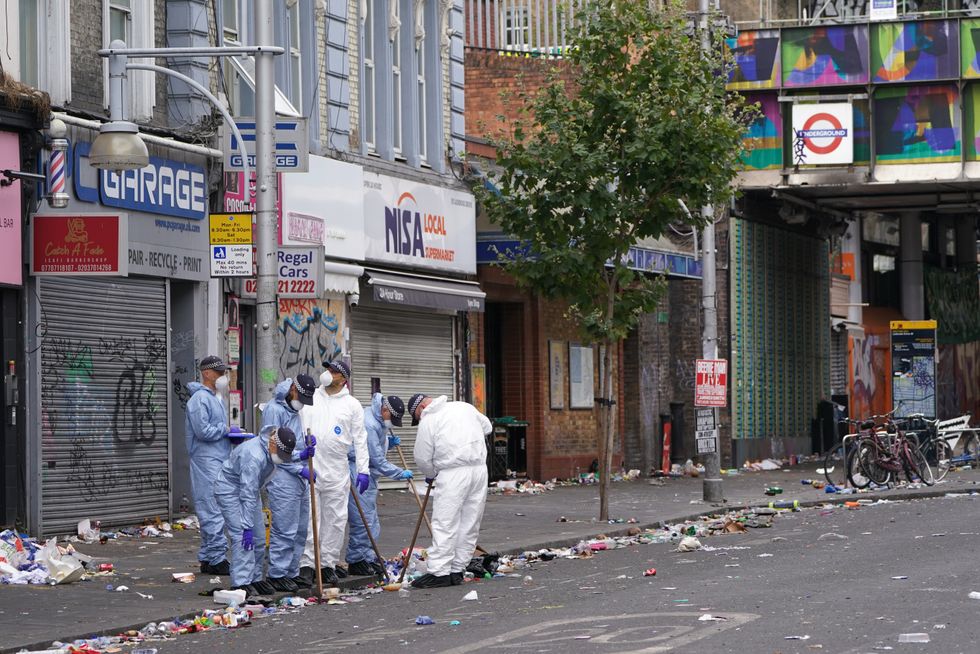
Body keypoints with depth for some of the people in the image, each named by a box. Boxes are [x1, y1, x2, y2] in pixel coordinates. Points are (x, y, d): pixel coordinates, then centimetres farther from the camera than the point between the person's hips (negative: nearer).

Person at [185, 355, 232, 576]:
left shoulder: (215, 398, 20)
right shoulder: (200, 399, -11)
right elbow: (202, 431, -20)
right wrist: (226, 430, -8)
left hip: (220, 460, 10)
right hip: (207, 461, -10)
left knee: (214, 513, 11)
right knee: (214, 512, -10)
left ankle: (208, 558, 15)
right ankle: (216, 559, -8)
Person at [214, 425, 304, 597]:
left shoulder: (273, 449, -9)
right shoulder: (254, 457, -36)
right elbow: (248, 496, -36)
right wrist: (247, 527, -36)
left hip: (250, 488, 9)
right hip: (230, 490, -9)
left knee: (258, 537, 8)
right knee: (242, 536, -19)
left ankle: (255, 579, 16)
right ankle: (241, 582, -21)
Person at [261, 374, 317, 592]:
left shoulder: (294, 412, 19)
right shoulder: (274, 410, -9)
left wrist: (304, 452, 2)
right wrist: (300, 468, -15)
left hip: (300, 480, 9)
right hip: (282, 478, -9)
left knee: (300, 531, 9)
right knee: (284, 531, -9)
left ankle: (292, 573, 15)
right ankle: (277, 574, -5)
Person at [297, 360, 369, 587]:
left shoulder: (352, 405, 6)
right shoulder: (310, 397, 9)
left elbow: (360, 439, 6)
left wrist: (363, 470, -1)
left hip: (336, 472, 0)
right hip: (308, 468, 0)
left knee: (335, 519, 3)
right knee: (308, 518, -5)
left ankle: (328, 564, 10)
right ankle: (307, 564, -3)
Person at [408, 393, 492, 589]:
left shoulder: (428, 421, -2)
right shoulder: (465, 407, 15)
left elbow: (422, 458, 1)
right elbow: (487, 427, 28)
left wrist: (431, 475, 19)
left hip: (453, 473, -6)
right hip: (479, 468, 6)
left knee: (445, 523, -5)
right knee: (470, 523, 9)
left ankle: (439, 571, -10)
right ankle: (457, 571, 13)